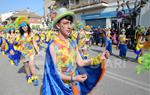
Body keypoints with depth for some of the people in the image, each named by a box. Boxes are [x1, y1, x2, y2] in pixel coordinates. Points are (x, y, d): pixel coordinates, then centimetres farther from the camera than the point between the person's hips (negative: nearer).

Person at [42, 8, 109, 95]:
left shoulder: (72, 43, -2)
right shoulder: (53, 45, -20)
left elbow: (80, 63, -4)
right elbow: (54, 72, -17)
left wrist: (100, 58, -12)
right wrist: (72, 78, -26)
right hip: (61, 87, -5)